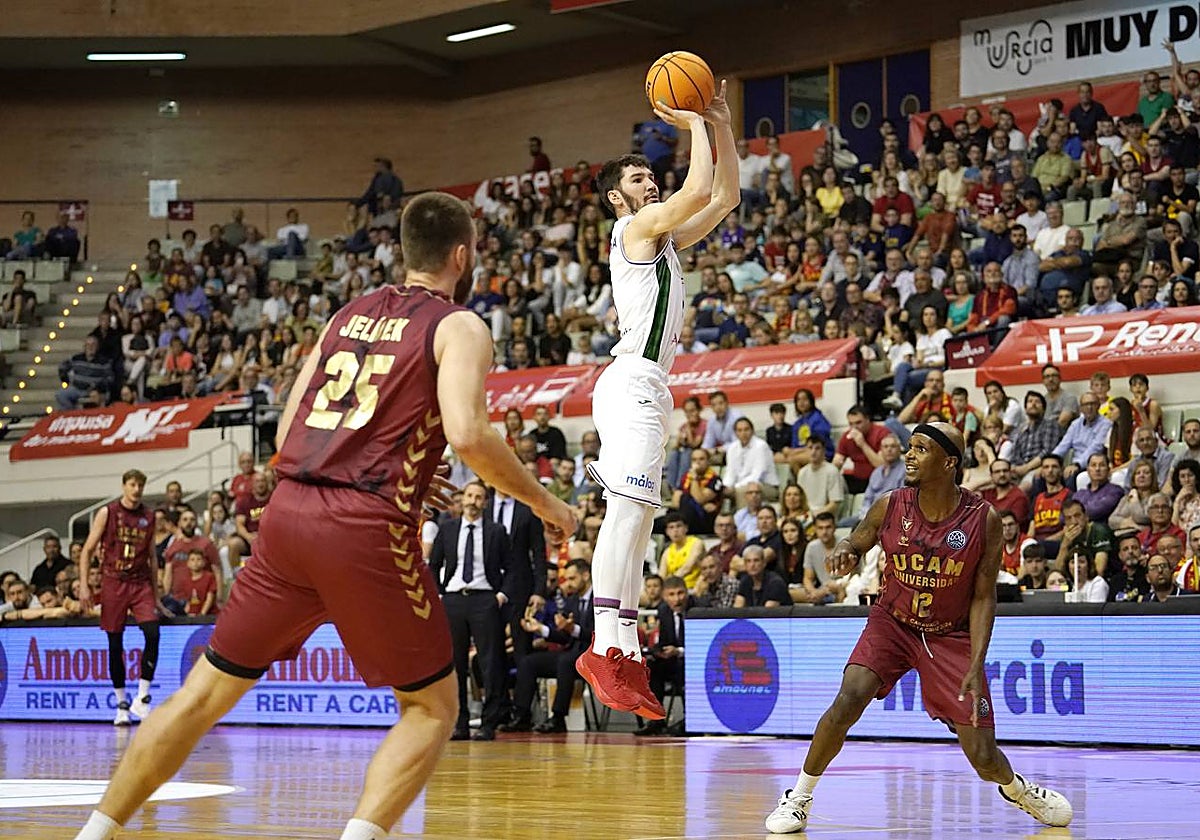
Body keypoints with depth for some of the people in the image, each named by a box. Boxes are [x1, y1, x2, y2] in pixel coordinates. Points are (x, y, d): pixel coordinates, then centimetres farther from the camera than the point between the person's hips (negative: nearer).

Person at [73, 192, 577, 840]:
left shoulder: (347, 317, 21)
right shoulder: (458, 327, 3)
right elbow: (467, 434, -15)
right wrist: (544, 504, -2)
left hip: (289, 511, 6)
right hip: (369, 530, -6)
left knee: (207, 691, 15)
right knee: (432, 707, 10)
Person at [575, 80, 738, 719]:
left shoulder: (664, 239, 25)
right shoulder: (637, 228, -2)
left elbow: (724, 197, 25)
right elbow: (699, 191, -15)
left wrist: (722, 128, 18)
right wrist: (695, 128, -2)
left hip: (647, 388, 10)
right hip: (633, 383, -10)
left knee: (635, 521, 6)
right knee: (627, 512, -20)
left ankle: (627, 657, 5)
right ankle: (604, 649, -27)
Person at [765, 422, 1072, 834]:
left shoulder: (983, 520, -16)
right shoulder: (890, 507, -13)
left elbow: (983, 597, -10)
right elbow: (855, 543, 6)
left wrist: (976, 666, -18)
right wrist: (843, 553, -20)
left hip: (951, 636, -1)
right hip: (892, 623, 1)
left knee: (983, 757, -3)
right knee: (849, 700, -26)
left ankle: (1017, 788, 34)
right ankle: (799, 797, -7)